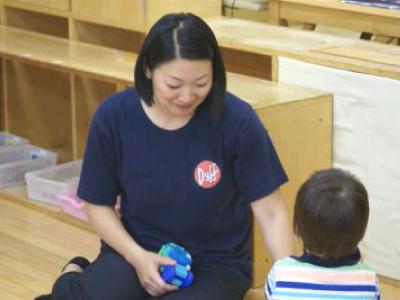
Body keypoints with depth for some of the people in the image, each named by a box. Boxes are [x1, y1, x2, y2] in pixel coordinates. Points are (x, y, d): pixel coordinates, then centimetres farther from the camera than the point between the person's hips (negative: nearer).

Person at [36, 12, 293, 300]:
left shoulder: (237, 120, -18)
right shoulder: (113, 116, -11)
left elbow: (272, 213, -11)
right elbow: (99, 205, 0)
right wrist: (137, 257, -15)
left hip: (215, 262, 0)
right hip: (138, 249, 1)